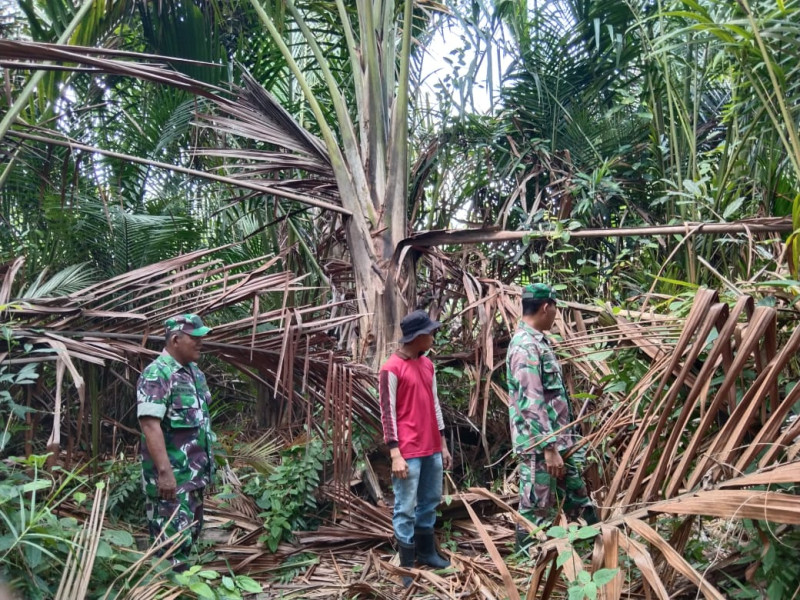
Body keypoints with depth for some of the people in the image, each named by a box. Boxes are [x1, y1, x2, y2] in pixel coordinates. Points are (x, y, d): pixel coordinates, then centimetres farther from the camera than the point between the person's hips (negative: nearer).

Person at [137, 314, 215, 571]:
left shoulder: (194, 372, 11)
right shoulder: (157, 374, -17)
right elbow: (150, 425, -24)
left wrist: (207, 463, 19)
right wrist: (164, 471, -29)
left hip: (195, 473, 9)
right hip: (171, 476, -9)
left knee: (191, 532, 18)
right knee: (173, 538, -4)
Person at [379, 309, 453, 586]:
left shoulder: (428, 364, 11)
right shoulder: (392, 368, -12)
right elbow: (387, 412, -13)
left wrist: (443, 444, 16)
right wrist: (395, 454, -17)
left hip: (432, 449, 8)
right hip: (408, 452, -8)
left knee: (430, 501, 17)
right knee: (406, 509, 1)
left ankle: (427, 552, 33)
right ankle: (406, 566, 11)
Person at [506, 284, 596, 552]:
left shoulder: (538, 341, 13)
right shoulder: (525, 346, -19)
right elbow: (532, 404, -23)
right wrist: (548, 448, -24)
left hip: (560, 439, 10)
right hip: (540, 445, -10)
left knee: (577, 497, 18)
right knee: (537, 511, 1)